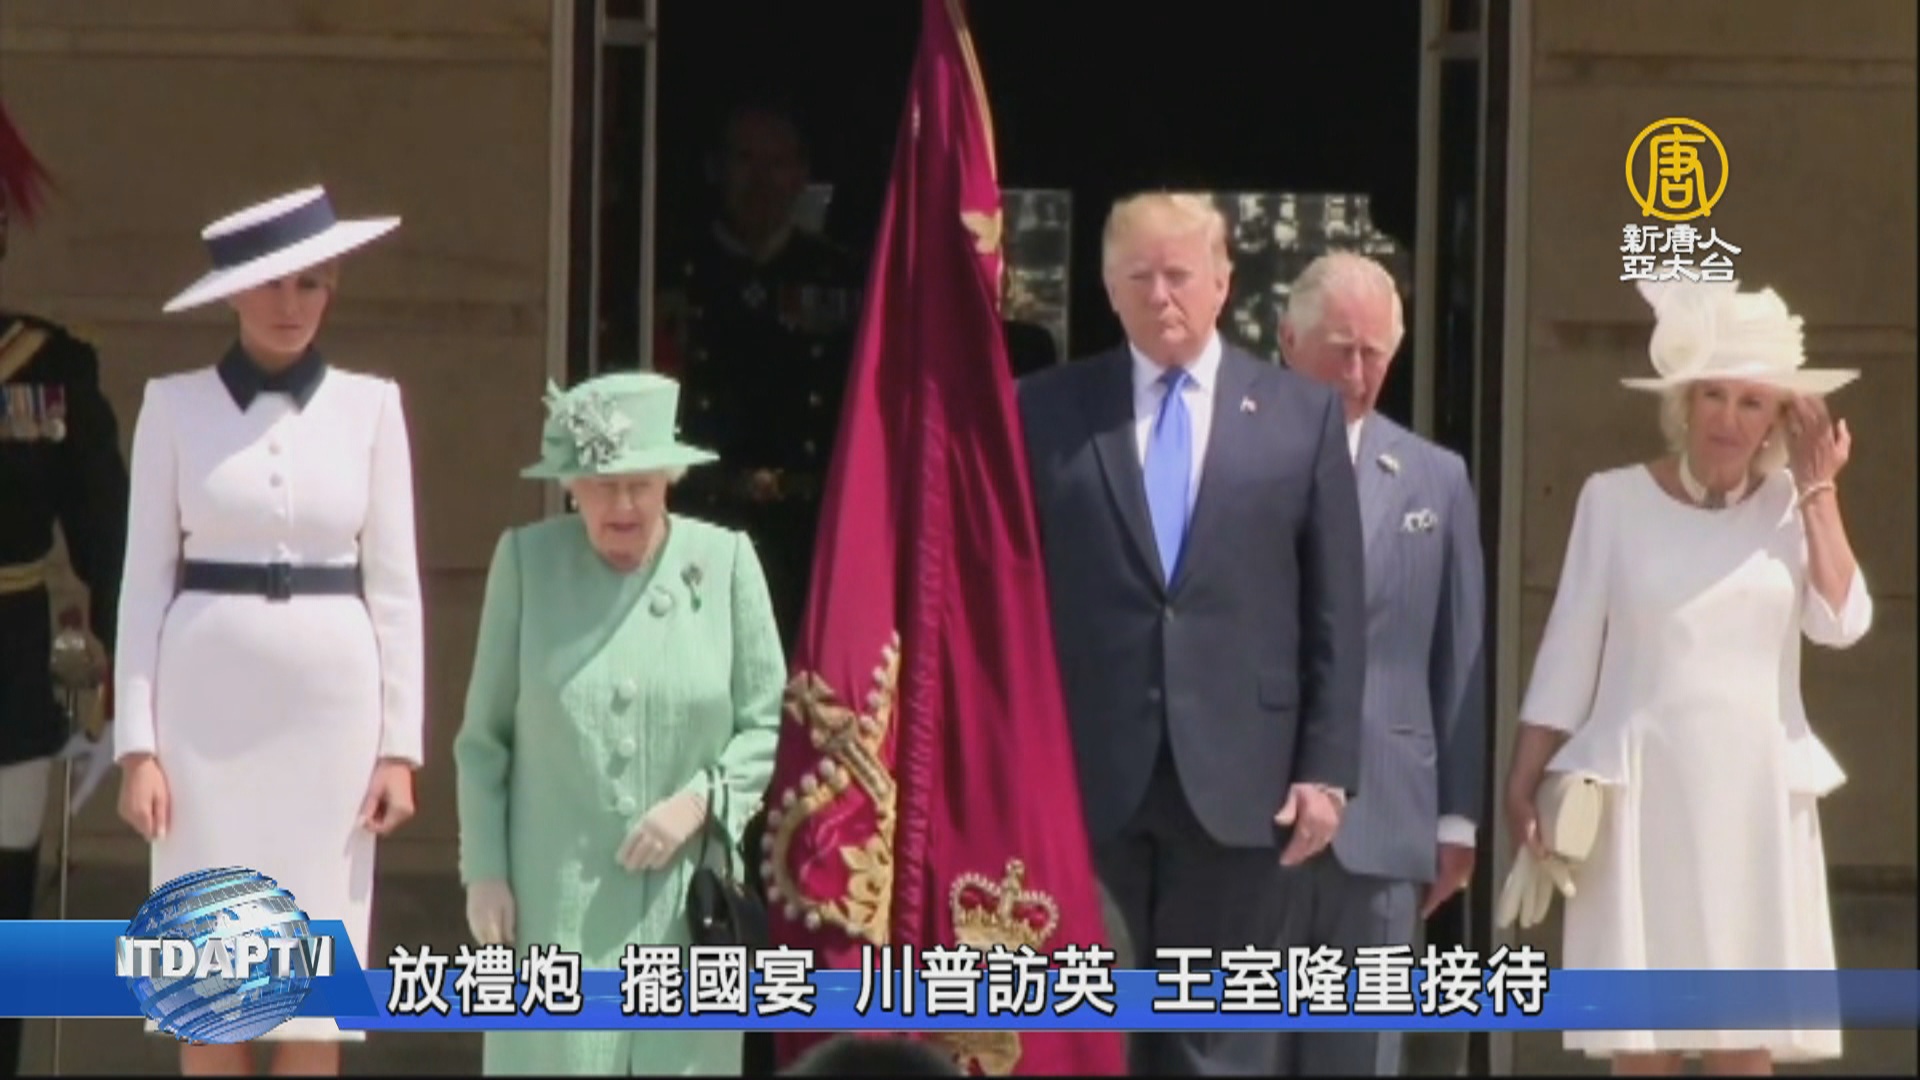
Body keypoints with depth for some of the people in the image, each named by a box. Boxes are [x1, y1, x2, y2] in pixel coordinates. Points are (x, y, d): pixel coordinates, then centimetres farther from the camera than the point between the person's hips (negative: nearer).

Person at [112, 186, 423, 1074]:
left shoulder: (369, 406, 5)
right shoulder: (176, 405, 2)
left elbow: (394, 583, 6)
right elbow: (146, 578, 2)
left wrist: (399, 745, 0)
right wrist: (137, 744, -5)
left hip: (331, 706, 1)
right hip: (207, 705, -1)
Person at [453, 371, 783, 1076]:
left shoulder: (724, 562, 1)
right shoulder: (527, 561, 3)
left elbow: (768, 723, 6)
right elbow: (484, 734, 8)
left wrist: (701, 800, -10)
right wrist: (484, 870, 2)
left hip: (686, 901, 1)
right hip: (557, 902, 0)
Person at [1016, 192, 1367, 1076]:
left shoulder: (1303, 414, 7)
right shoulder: (1046, 410, 6)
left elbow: (1335, 612, 6)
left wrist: (1327, 768, -1)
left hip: (1234, 778, 0)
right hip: (1082, 776, 0)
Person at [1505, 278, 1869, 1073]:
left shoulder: (1790, 505, 6)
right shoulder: (1616, 500, 1)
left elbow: (1841, 622, -8)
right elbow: (1568, 655, 4)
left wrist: (1819, 490, -2)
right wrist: (1523, 784, 0)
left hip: (1754, 795, 1)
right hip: (1643, 792, -1)